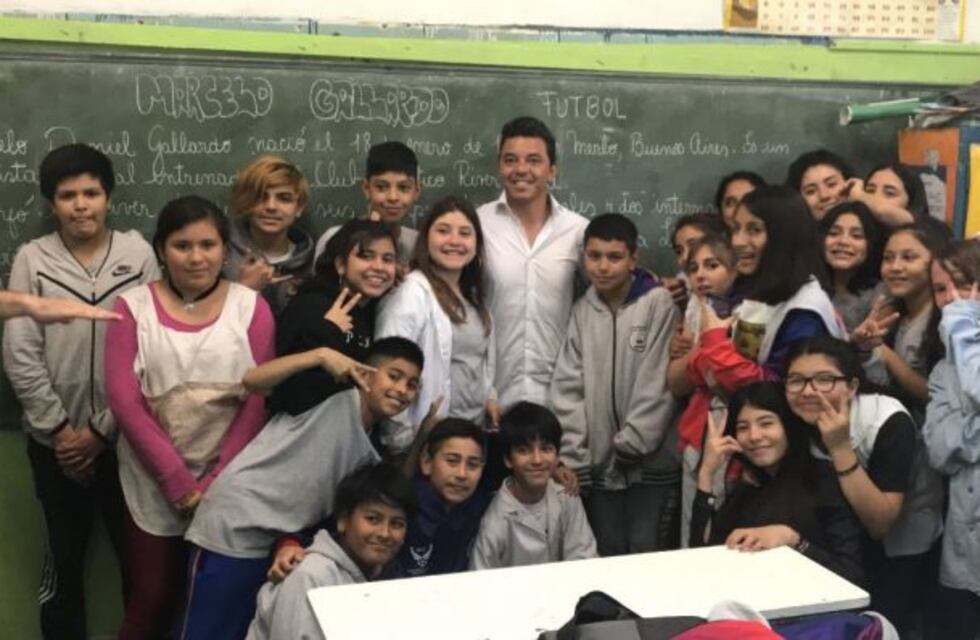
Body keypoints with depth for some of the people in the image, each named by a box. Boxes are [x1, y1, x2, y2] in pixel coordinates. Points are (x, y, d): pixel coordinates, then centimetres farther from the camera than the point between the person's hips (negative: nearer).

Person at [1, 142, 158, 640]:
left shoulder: (139, 254, -5)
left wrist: (101, 430, -8)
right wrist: (58, 429, -8)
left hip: (124, 437, 0)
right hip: (55, 441, 1)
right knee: (64, 552, 16)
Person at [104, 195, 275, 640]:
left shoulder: (251, 308, -3)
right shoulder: (132, 308, -4)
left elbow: (258, 402, -5)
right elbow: (124, 400, -9)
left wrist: (215, 481, -11)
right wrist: (177, 479, -13)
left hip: (228, 482, 1)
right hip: (154, 483, 0)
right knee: (151, 598, 6)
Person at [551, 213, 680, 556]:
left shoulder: (658, 303, -4)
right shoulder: (582, 311, 8)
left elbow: (658, 383, -10)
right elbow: (568, 387, 4)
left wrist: (630, 445, -12)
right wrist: (572, 458, -3)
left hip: (651, 461, -4)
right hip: (600, 463, 4)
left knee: (646, 551, 0)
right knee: (607, 552, 11)